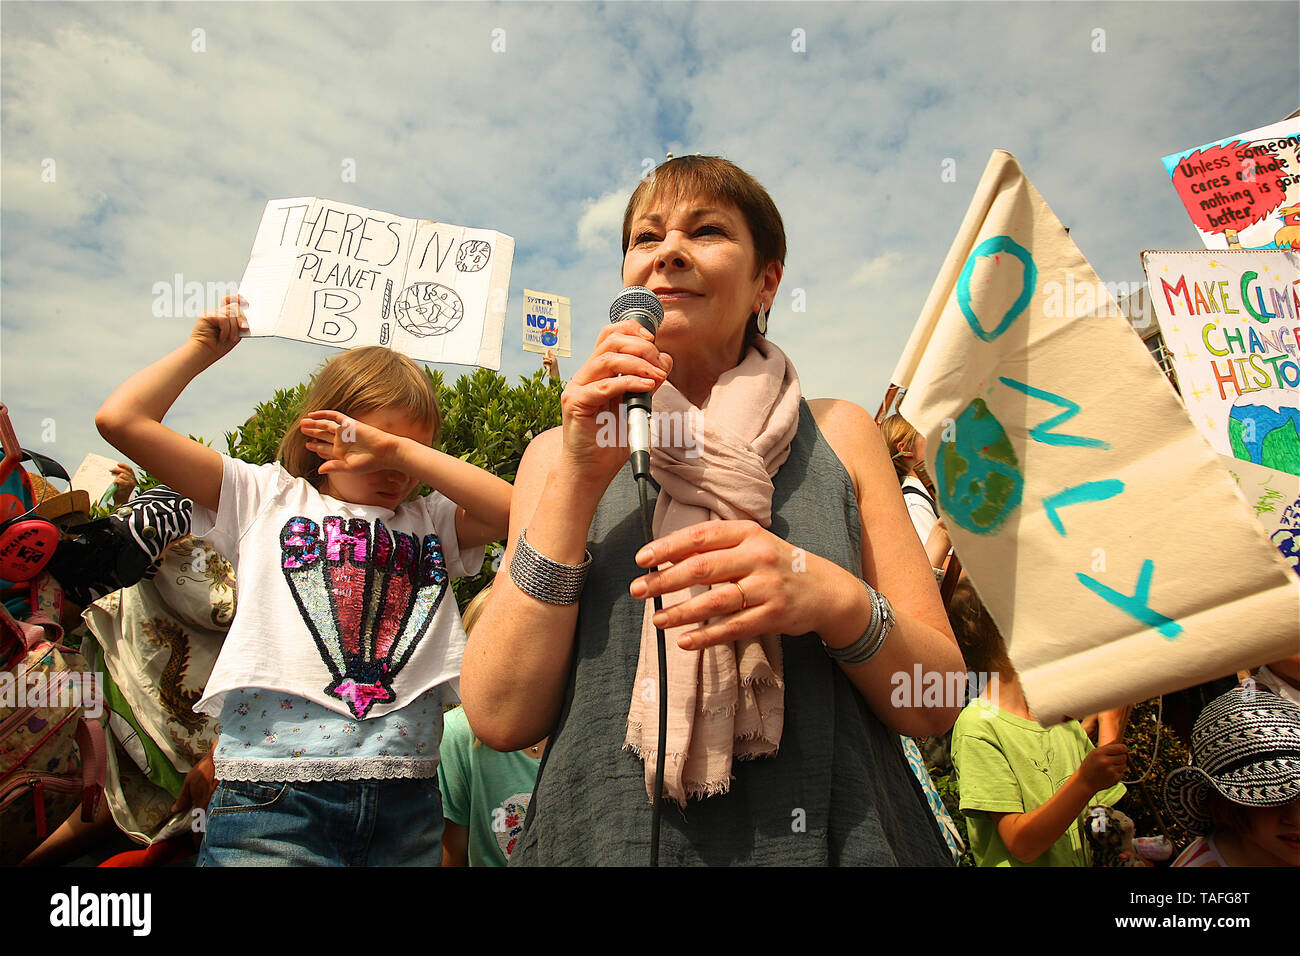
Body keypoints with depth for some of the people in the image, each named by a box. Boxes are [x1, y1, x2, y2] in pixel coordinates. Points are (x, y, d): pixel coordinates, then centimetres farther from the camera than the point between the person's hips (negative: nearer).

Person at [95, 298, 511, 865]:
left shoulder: (432, 521, 12)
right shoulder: (268, 498, 9)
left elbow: (515, 510, -8)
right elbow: (121, 419, 5)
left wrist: (399, 450, -8)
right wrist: (202, 349, 14)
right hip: (274, 794, -2)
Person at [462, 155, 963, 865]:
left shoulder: (837, 434, -1)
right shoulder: (560, 456, -1)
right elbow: (500, 717, -11)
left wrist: (836, 601, -23)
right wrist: (579, 479, -17)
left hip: (828, 835, 1)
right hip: (609, 836, 0)